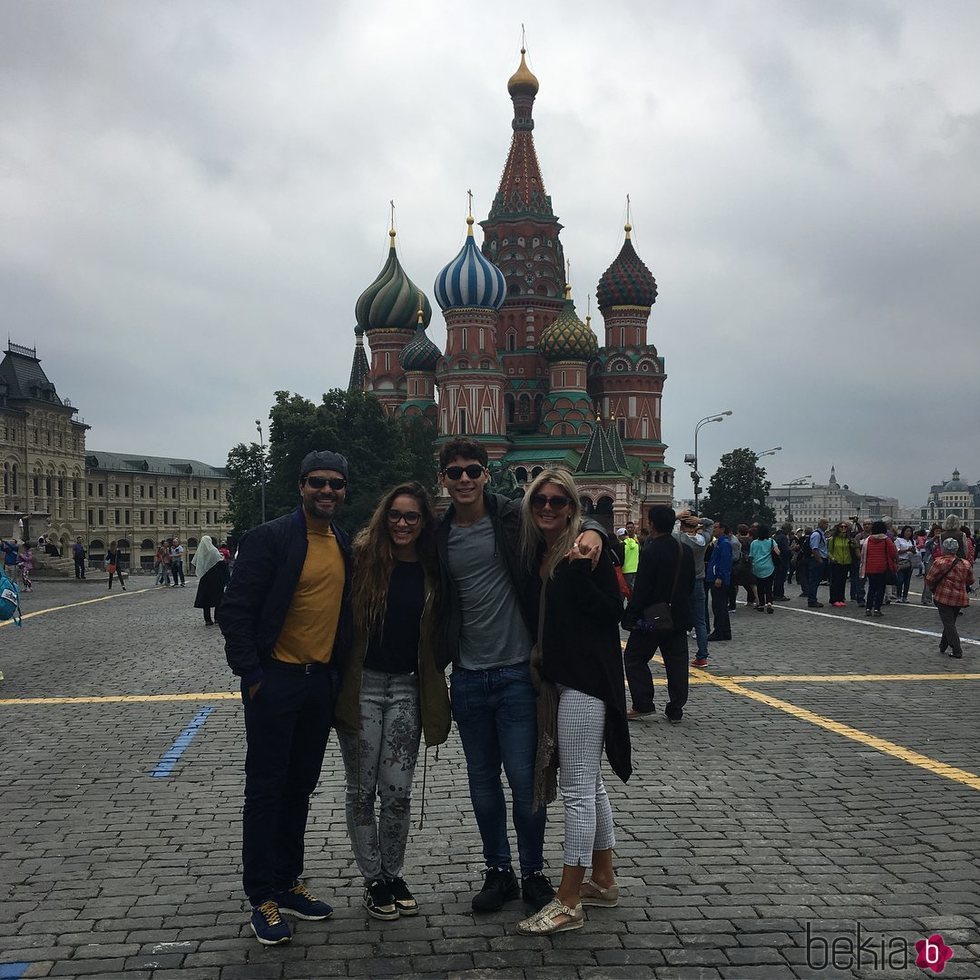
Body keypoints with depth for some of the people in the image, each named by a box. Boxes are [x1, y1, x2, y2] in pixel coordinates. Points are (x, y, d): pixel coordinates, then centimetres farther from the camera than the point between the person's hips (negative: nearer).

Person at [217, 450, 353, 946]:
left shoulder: (345, 545, 8)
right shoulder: (269, 538, -12)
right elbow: (234, 610, -14)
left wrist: (340, 672, 11)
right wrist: (251, 674, -15)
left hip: (322, 682, 6)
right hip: (275, 681, -6)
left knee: (300, 788, 15)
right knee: (265, 790, 3)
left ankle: (287, 883, 28)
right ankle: (262, 899, 13)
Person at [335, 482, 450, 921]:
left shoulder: (430, 570, 3)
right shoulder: (363, 557, -6)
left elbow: (437, 633, 12)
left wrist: (433, 688, 3)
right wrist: (339, 681, -9)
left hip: (406, 688, 2)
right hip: (362, 685, -2)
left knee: (397, 792, 5)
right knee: (362, 791, 7)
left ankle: (393, 875, 24)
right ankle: (373, 880, 22)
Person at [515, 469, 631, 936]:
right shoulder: (535, 552, 11)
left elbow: (613, 610, -15)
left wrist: (581, 570, -21)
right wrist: (536, 662, 7)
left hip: (585, 678, -9)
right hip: (554, 677, 9)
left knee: (577, 787, -5)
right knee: (588, 783, 17)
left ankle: (568, 902, 2)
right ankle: (603, 880, 30)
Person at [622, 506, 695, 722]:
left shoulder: (649, 552, -17)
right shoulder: (685, 552, 4)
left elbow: (641, 590, -18)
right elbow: (690, 584, 12)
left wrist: (630, 617, -12)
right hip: (678, 618, 6)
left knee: (635, 659, 6)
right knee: (677, 662, 9)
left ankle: (644, 706, 2)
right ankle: (675, 710, 12)